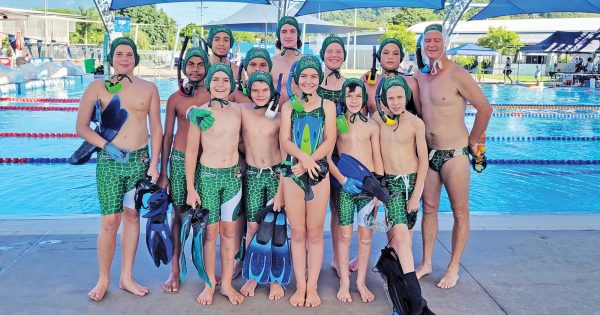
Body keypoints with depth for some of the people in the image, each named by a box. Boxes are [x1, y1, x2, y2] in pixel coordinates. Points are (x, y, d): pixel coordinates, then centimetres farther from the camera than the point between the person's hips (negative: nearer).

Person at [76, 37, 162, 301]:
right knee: (109, 221, -2)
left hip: (140, 160, 2)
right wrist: (107, 146, -12)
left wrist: (154, 164, -1)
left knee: (132, 216, 9)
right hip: (109, 161, -2)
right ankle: (103, 280, 17)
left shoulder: (148, 88, 5)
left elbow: (156, 128, 5)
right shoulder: (97, 87, 1)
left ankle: (126, 277, 22)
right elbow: (82, 127, 1)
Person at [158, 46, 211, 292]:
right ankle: (174, 270, 16)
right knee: (178, 212, 5)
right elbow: (167, 136, 5)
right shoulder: (175, 99, 2)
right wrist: (163, 172, 3)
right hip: (179, 159, 0)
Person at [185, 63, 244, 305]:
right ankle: (210, 284, 22)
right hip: (207, 176, -3)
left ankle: (227, 283, 22)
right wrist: (190, 189, -7)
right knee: (210, 233, 5)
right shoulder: (200, 112, -8)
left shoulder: (237, 110, 1)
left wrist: (241, 171, 9)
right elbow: (191, 152, -5)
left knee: (229, 232, 10)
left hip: (233, 176, 3)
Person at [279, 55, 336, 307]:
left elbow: (329, 142, -3)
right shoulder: (288, 106, 9)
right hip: (292, 173, 1)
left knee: (314, 233, 4)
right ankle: (300, 286, 15)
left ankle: (312, 286, 13)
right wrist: (304, 157, -21)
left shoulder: (328, 106, 6)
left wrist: (306, 163, -15)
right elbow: (285, 141, -2)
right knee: (297, 233, 6)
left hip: (319, 173, -1)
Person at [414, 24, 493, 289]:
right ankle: (426, 263, 24)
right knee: (429, 209, 12)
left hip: (454, 155, -6)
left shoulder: (457, 75, -12)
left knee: (460, 212, 4)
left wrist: (472, 141, -3)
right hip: (428, 154, 6)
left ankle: (454, 268, 17)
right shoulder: (419, 76, 7)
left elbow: (485, 108, -10)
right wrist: (422, 138, 13)